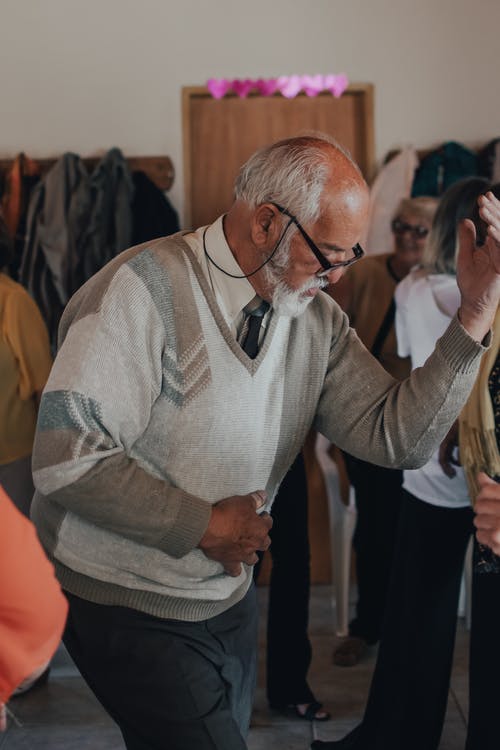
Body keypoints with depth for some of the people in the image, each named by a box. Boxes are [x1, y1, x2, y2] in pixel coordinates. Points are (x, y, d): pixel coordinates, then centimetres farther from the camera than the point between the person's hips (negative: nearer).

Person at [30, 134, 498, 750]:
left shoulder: (317, 319, -1)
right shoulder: (145, 289, -22)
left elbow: (398, 438, -8)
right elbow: (66, 461, -27)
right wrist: (205, 525, -20)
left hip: (227, 600, 7)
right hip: (127, 603, -6)